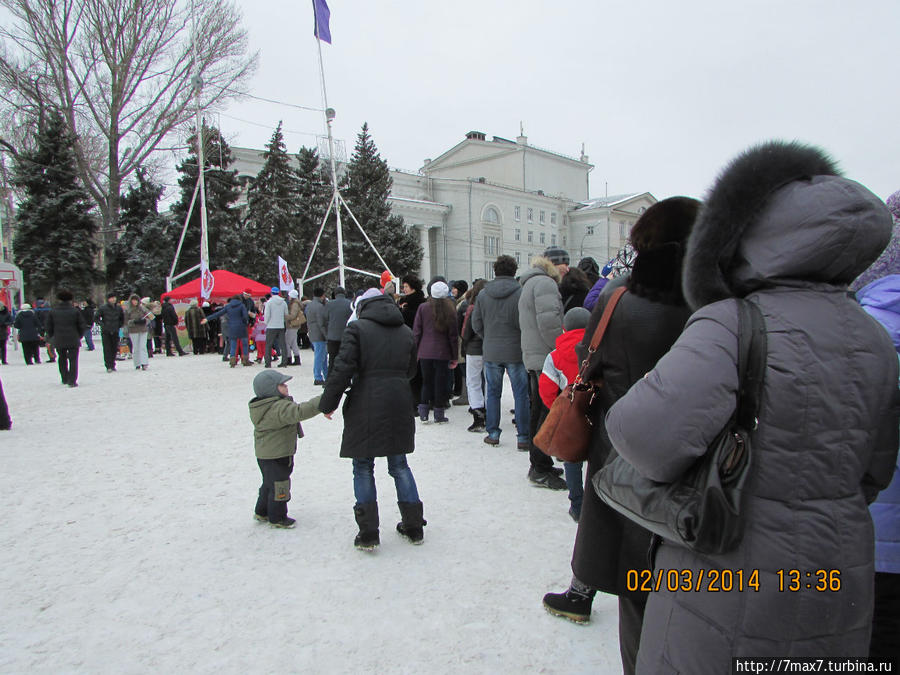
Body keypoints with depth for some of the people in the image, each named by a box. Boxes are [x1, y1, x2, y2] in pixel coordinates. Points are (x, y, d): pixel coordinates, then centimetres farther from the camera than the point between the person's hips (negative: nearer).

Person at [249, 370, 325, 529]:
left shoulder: (264, 407, 8)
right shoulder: (279, 407, -27)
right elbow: (300, 411, -40)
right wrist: (322, 403, -42)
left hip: (264, 453, 11)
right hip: (277, 455, -11)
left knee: (269, 483, 25)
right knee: (279, 486, 4)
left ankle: (261, 512, 38)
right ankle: (277, 518, 16)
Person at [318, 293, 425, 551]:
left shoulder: (357, 328, -5)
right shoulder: (406, 332, 11)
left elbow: (343, 368, -12)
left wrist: (328, 403, -3)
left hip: (365, 408, -4)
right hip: (399, 406, 5)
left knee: (363, 468, 8)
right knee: (399, 465, 16)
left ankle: (368, 533, 10)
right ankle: (414, 527, 22)